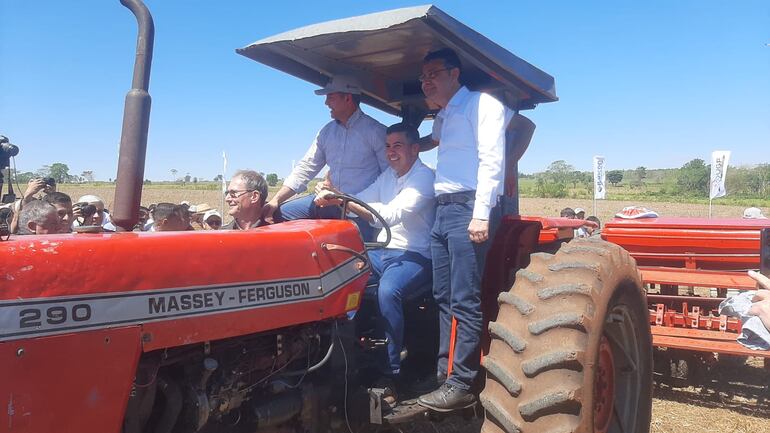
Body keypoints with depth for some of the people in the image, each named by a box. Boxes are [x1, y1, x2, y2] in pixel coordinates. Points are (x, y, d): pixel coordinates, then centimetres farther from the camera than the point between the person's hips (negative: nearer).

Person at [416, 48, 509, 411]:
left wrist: (482, 214, -19)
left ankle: (461, 385, -4)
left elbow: (491, 160, -12)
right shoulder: (445, 117, 24)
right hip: (442, 211, 9)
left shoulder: (482, 103, -3)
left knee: (464, 302, -8)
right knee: (444, 298, 9)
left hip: (467, 210, -9)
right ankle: (444, 374, 16)